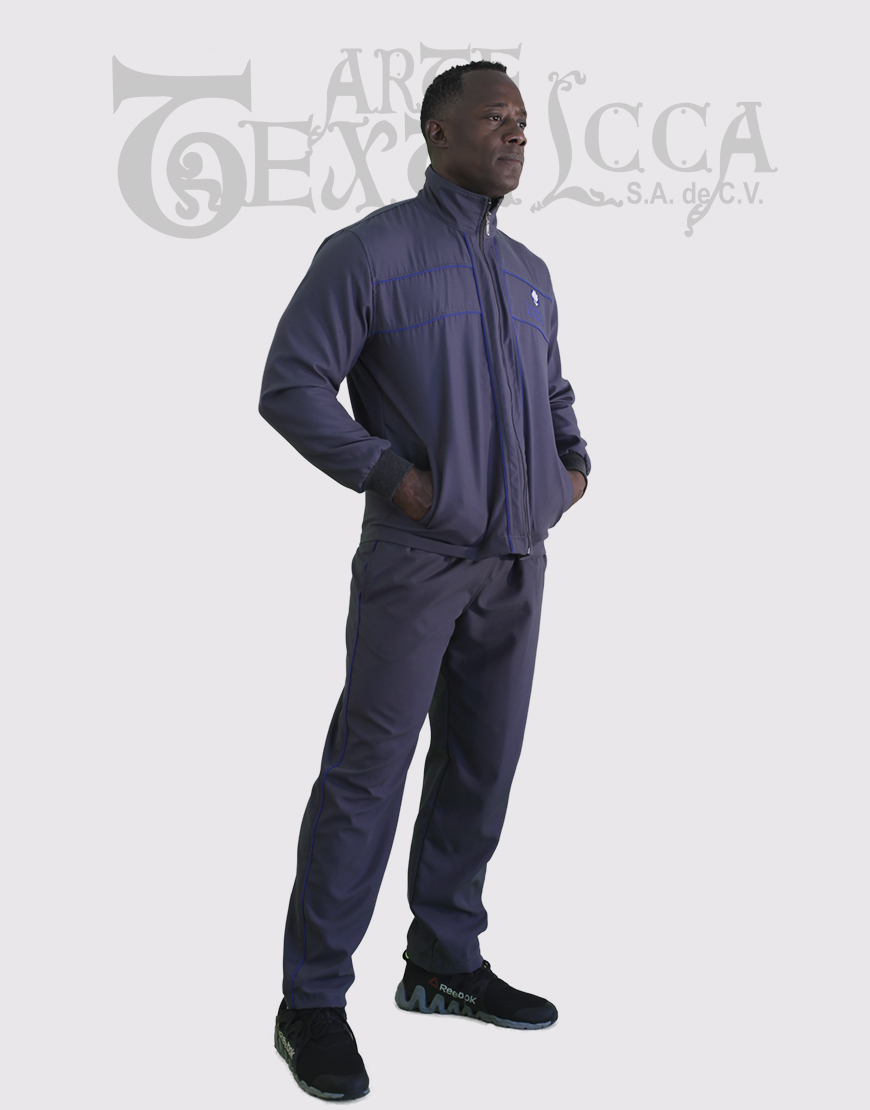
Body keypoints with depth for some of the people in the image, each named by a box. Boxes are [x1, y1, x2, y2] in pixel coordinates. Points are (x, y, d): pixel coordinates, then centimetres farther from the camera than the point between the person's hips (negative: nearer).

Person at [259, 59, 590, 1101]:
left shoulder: (528, 273, 16)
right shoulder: (369, 253, -6)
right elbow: (290, 387, -9)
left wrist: (574, 462, 12)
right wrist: (392, 474, -15)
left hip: (515, 561, 7)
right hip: (417, 554, -7)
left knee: (481, 766, 11)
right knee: (368, 768, -6)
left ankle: (444, 965, 25)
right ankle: (311, 1002, 3)